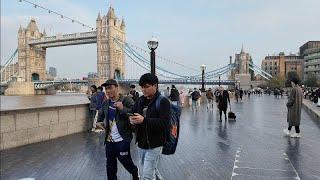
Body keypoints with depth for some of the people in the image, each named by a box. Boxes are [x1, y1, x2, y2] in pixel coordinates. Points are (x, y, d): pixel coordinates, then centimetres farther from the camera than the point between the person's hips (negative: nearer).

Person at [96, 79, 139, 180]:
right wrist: (99, 122, 8)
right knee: (110, 164, 15)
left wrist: (123, 109, -31)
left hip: (122, 139, -6)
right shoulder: (105, 103, 8)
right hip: (109, 140, 6)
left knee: (125, 161, 5)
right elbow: (101, 114, 27)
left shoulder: (126, 100, -12)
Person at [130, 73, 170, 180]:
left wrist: (144, 120, -32)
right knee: (151, 169, 23)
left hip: (154, 145, -7)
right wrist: (132, 120, -8)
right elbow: (133, 113, 16)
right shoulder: (140, 100, 6)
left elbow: (164, 123, -23)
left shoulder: (163, 101, -13)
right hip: (141, 143, 7)